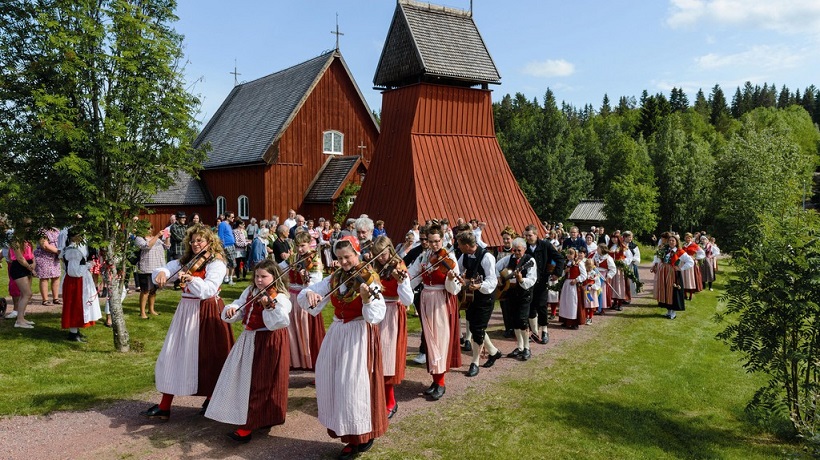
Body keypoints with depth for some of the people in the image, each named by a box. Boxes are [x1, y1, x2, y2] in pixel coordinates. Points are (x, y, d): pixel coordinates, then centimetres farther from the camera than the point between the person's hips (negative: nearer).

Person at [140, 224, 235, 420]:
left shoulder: (216, 263, -9)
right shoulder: (185, 261, 11)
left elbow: (208, 290, -23)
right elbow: (167, 269, 3)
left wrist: (190, 278, -38)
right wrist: (161, 273, -20)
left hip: (207, 313, -6)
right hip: (186, 311, 6)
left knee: (208, 358, 2)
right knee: (174, 356, 5)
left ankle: (211, 400, 23)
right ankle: (164, 407, 12)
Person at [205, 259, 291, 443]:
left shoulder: (280, 298, -15)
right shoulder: (250, 292, 10)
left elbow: (279, 323, -28)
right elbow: (239, 310, 8)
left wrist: (269, 306, -41)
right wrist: (231, 311, -14)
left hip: (268, 344, -8)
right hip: (248, 341, 9)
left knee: (258, 383, -3)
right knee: (245, 379, 17)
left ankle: (248, 426, 5)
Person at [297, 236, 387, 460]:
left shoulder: (369, 280, -11)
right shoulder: (334, 279, 5)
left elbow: (375, 317, -21)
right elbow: (302, 297, 2)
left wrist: (367, 299, -39)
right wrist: (309, 294, -20)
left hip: (360, 336, -6)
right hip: (337, 335, 6)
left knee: (355, 384, -5)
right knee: (331, 381, 11)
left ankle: (363, 435, 14)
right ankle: (346, 430, 28)